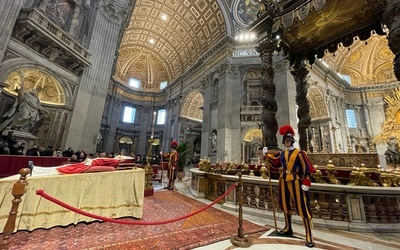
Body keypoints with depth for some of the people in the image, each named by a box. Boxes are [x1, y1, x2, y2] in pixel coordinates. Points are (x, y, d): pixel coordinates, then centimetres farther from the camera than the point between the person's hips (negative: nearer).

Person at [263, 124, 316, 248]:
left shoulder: (299, 153, -9)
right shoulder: (281, 154, 7)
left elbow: (307, 169, -11)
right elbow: (275, 164, 16)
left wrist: (306, 184, -16)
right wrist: (266, 155, 9)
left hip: (295, 181, -6)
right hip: (284, 181, 6)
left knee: (303, 207, -1)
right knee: (286, 205, 16)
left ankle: (309, 236, 12)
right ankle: (288, 229, 33)